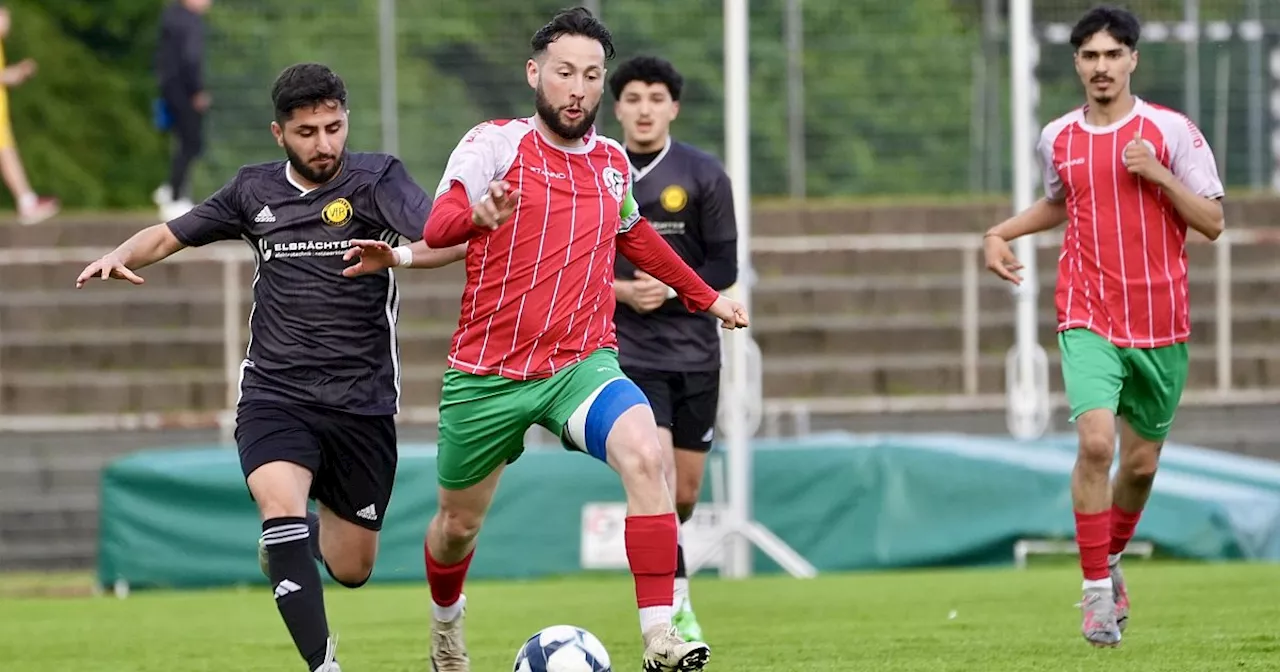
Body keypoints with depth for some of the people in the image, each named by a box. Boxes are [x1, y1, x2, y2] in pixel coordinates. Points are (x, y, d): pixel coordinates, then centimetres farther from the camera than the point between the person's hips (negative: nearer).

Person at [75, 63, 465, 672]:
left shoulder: (375, 179, -6)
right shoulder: (255, 191, 6)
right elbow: (173, 233, 20)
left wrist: (403, 254, -43)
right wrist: (122, 256, -2)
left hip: (361, 404, -1)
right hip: (274, 397, 1)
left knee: (351, 569, 9)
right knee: (282, 506, -29)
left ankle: (311, 518, 45)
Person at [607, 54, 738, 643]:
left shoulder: (703, 175, -1)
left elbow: (724, 267, -1)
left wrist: (670, 289, -18)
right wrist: (623, 290, -15)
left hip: (694, 351, 2)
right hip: (629, 353, -2)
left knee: (685, 493, 8)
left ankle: (667, 588, 33)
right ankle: (674, 606, -11)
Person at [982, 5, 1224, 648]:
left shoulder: (1171, 131, -3)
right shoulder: (1057, 138, 6)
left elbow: (1213, 221, -3)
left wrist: (1157, 173, -16)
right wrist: (1001, 233, 13)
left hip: (1160, 323, 0)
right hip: (1087, 319, 0)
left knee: (1140, 462, 9)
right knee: (1096, 441, -20)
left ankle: (1111, 560, 36)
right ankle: (1098, 592, -12)